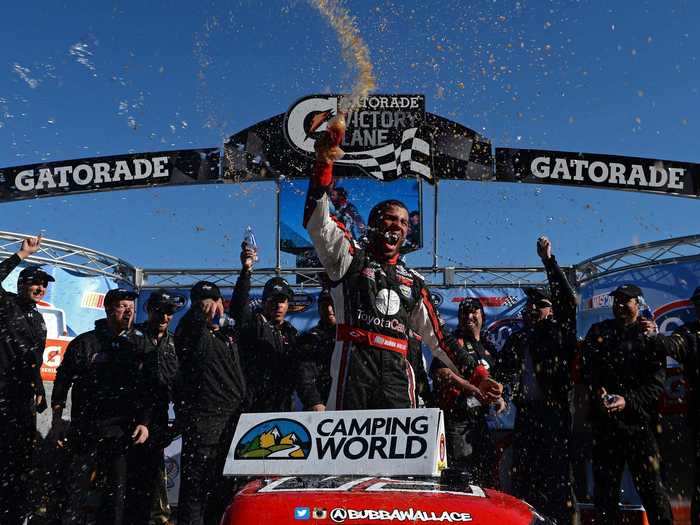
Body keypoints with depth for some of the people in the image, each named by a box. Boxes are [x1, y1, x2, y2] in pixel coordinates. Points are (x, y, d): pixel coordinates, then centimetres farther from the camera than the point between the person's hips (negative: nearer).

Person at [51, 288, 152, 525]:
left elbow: (149, 389, 6)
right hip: (86, 430, -1)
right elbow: (63, 380, 6)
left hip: (123, 433, 2)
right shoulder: (84, 343, 3)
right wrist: (57, 418, 3)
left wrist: (144, 422, -2)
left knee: (118, 493, 9)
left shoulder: (140, 345, 7)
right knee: (78, 491, 0)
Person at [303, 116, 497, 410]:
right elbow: (317, 222, -4)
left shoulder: (413, 282, 24)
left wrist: (476, 375, 21)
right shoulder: (350, 257, 13)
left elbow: (437, 337, 27)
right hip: (354, 363, -4)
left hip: (397, 370, 4)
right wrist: (324, 164, -16)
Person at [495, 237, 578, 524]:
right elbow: (500, 371, 21)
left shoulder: (559, 333, 5)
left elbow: (567, 299, -7)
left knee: (557, 476, -6)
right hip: (525, 413, 5)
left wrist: (548, 260, -10)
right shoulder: (516, 340, 20)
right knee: (523, 476, 6)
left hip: (554, 411, -5)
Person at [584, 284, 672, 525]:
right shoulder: (598, 332, 11)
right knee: (604, 488, 10)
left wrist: (628, 401, -19)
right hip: (604, 421, 3)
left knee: (651, 487, -1)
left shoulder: (650, 335, 2)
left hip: (638, 422, -3)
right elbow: (587, 369, 4)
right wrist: (596, 391, -15)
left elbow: (656, 382, -6)